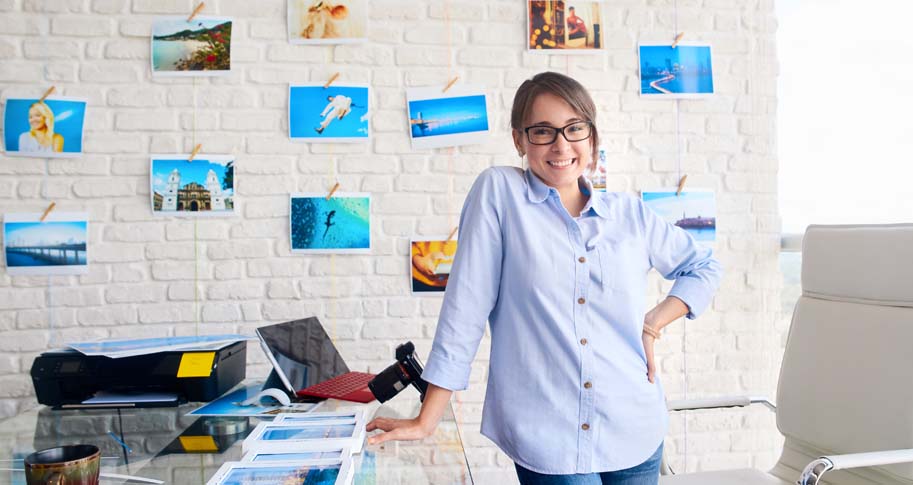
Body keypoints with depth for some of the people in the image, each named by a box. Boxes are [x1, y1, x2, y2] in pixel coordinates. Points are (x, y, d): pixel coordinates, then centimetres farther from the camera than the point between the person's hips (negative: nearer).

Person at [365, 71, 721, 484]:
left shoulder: (629, 214, 4)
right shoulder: (498, 191, -6)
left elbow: (703, 267, 19)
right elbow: (465, 305, -9)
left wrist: (653, 323, 2)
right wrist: (426, 421, -9)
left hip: (635, 436, 4)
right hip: (547, 444, -4)